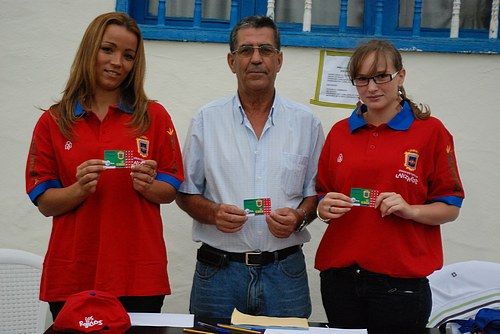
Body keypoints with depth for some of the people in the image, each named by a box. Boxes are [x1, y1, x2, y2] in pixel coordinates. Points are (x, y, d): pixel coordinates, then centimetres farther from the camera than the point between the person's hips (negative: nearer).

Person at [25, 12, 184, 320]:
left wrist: (148, 186, -15)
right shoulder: (53, 121, 4)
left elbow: (171, 191, 6)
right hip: (72, 274, 0)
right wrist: (80, 189, -17)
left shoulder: (154, 116, 5)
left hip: (139, 274, 0)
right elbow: (44, 202, 3)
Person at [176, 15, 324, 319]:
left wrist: (299, 217, -10)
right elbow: (186, 192, 7)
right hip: (218, 268, 0)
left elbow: (317, 192, 10)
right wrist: (213, 213, -12)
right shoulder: (206, 120, 4)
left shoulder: (306, 122, 5)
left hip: (284, 270, 1)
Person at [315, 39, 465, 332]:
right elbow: (321, 196, 17)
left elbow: (451, 208, 0)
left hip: (400, 282, -3)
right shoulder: (340, 132, 9)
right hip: (339, 277, 3)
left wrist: (410, 210, -17)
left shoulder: (430, 130, -1)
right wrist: (325, 207, -5)